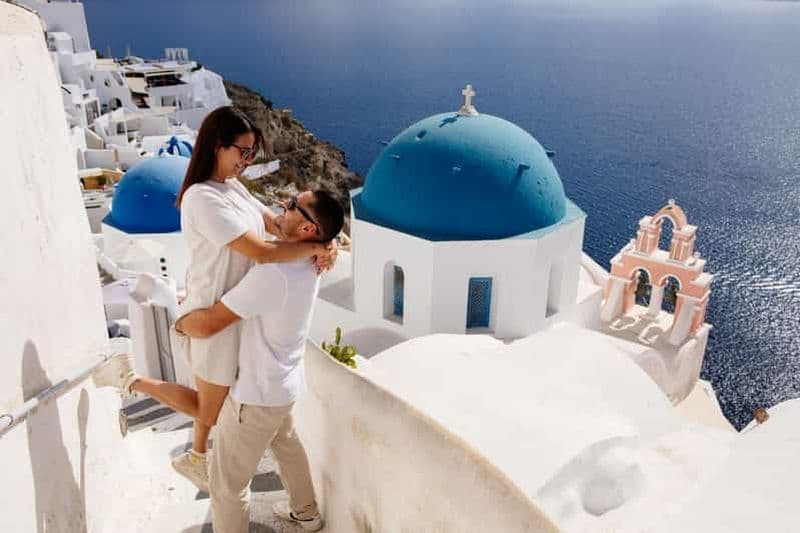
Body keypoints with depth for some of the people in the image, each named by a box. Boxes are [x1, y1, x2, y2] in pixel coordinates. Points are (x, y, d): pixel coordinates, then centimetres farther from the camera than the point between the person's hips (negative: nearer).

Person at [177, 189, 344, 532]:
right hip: (281, 384, 10)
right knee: (286, 446, 31)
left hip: (257, 392, -10)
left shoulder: (275, 273, -33)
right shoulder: (304, 266, -3)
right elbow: (248, 288, 15)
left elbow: (207, 324, -29)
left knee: (227, 480, 9)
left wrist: (180, 322, -7)